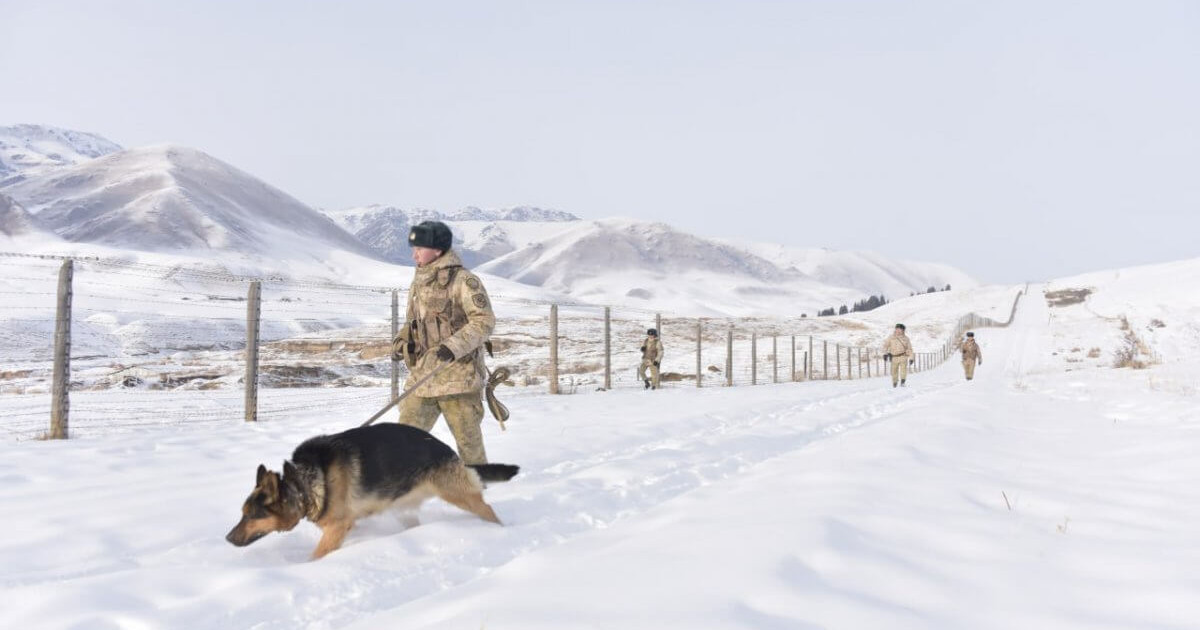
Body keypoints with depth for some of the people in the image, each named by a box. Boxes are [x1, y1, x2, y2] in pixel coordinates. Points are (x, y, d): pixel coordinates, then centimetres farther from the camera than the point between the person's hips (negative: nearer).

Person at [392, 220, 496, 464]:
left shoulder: (463, 281, -10)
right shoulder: (418, 284, 13)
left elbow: (485, 321, -15)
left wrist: (454, 346, -25)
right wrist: (401, 339, 3)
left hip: (458, 376, -7)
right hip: (422, 375, 7)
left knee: (468, 438, 5)